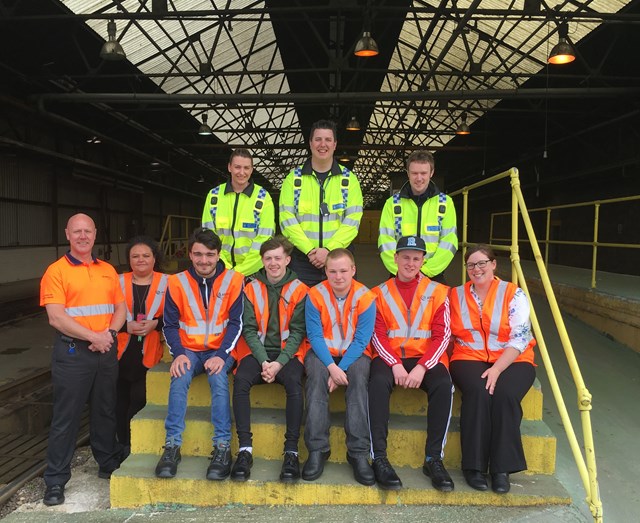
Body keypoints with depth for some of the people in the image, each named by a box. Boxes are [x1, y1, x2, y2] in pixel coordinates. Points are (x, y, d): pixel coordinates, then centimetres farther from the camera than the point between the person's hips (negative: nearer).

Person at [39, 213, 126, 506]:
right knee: (66, 417, 2)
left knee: (106, 411, 16)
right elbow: (56, 318, -13)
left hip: (106, 350, 5)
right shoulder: (56, 271, -5)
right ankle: (56, 481, 15)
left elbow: (121, 308, 12)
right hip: (72, 352, -5)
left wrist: (110, 333, -7)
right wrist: (93, 337, -16)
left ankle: (108, 464, 32)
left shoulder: (107, 270, 11)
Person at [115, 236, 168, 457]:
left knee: (140, 399, -5)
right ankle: (123, 444, 24)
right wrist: (126, 325, -10)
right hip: (123, 352, 2)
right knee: (121, 400, 6)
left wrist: (155, 324, -14)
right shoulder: (119, 282, 10)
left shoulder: (166, 282, 4)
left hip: (150, 353, -2)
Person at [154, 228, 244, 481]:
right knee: (179, 378, -28)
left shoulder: (233, 280, -4)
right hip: (189, 349, 2)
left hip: (220, 349, -1)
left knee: (218, 377, -30)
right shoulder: (177, 282, 1)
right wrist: (179, 354, -14)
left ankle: (222, 446, -24)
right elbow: (170, 324, 2)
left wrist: (222, 355, -18)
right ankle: (172, 445, -21)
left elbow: (236, 323, -6)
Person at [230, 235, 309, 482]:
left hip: (288, 351, -1)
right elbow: (249, 329, 0)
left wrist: (279, 363, -15)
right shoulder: (252, 289, 6)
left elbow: (297, 331, -2)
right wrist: (263, 361, -14)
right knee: (240, 380, -28)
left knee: (294, 383, -31)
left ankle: (291, 451, -24)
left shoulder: (299, 290, 2)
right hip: (257, 351, 1)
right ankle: (245, 448, -22)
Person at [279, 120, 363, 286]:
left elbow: (352, 220, -2)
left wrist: (329, 250, -14)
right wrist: (309, 250, -13)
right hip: (301, 259, 0)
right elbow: (287, 219, -2)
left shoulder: (349, 179, 7)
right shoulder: (293, 178, 7)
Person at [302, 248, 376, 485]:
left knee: (359, 378, -30)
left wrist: (340, 369, -22)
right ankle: (317, 450, -26)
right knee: (316, 377, -30)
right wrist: (331, 366, -24)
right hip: (323, 352, 0)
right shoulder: (315, 295, -8)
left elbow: (361, 340, -11)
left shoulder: (365, 297, -9)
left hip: (354, 353, 0)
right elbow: (315, 335, -10)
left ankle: (359, 453, -27)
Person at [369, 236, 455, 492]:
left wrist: (422, 367, -15)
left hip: (426, 358, 1)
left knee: (443, 385, -30)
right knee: (378, 382, -33)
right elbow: (378, 336, 2)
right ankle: (379, 458, -25)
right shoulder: (380, 293, 9)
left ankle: (434, 458, -18)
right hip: (389, 357, 0)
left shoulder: (438, 292, 7)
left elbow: (442, 336, -1)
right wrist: (395, 364, -15)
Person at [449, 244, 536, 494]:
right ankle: (474, 465, -17)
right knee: (477, 392, -31)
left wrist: (497, 369, -19)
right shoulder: (456, 295, 10)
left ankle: (502, 468, -16)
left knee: (504, 394, -32)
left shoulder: (513, 293, 0)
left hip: (512, 360, -1)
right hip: (469, 359, 1)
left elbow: (520, 338, -8)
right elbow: (448, 334, 10)